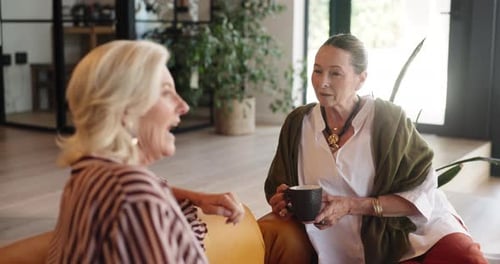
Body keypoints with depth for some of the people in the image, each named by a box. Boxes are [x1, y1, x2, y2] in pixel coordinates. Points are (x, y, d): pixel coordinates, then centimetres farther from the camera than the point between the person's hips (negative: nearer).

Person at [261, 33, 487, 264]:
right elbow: (276, 189, 13)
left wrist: (351, 206, -17)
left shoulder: (388, 119, -7)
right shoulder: (298, 123, 3)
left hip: (420, 229, -4)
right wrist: (282, 201, -10)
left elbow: (420, 194, -7)